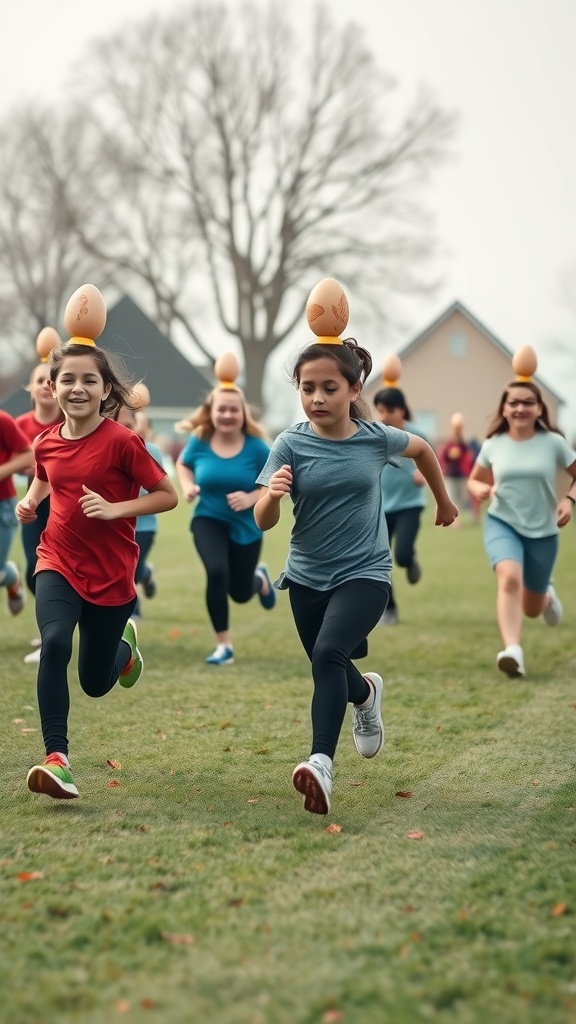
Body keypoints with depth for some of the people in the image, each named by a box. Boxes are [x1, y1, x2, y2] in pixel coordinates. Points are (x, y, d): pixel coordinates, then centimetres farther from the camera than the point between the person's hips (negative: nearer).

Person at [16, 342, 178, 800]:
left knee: (96, 683, 10)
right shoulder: (46, 443, 0)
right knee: (55, 642, -28)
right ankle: (56, 758, -26)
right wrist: (30, 500, 4)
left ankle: (125, 643, 47)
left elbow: (168, 496, -9)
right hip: (58, 565, 2)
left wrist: (115, 509, -21)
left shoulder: (122, 441, -14)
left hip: (111, 574, -2)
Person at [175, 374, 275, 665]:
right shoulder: (199, 442, -13)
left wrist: (252, 497, -24)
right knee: (217, 573, -27)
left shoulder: (256, 447, -17)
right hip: (209, 519, 0)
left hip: (246, 526, 0)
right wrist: (187, 487, -11)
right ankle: (224, 645, -9)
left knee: (240, 593, 12)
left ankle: (260, 578, 55)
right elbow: (182, 464, 9)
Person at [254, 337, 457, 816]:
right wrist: (272, 494, -36)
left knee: (329, 654, -27)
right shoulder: (291, 444, -11)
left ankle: (322, 761, -33)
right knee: (331, 670, 18)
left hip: (365, 572, -2)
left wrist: (444, 502, 26)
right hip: (307, 577, 2)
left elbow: (422, 449, 15)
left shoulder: (376, 438, -8)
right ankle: (366, 692, 54)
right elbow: (263, 521, -14)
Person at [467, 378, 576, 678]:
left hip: (543, 531, 0)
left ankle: (546, 595, 51)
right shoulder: (493, 445, -2)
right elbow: (474, 480, 12)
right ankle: (513, 651, -40)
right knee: (509, 577, -32)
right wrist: (479, 489, -11)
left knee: (532, 609, 12)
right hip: (502, 523, 0)